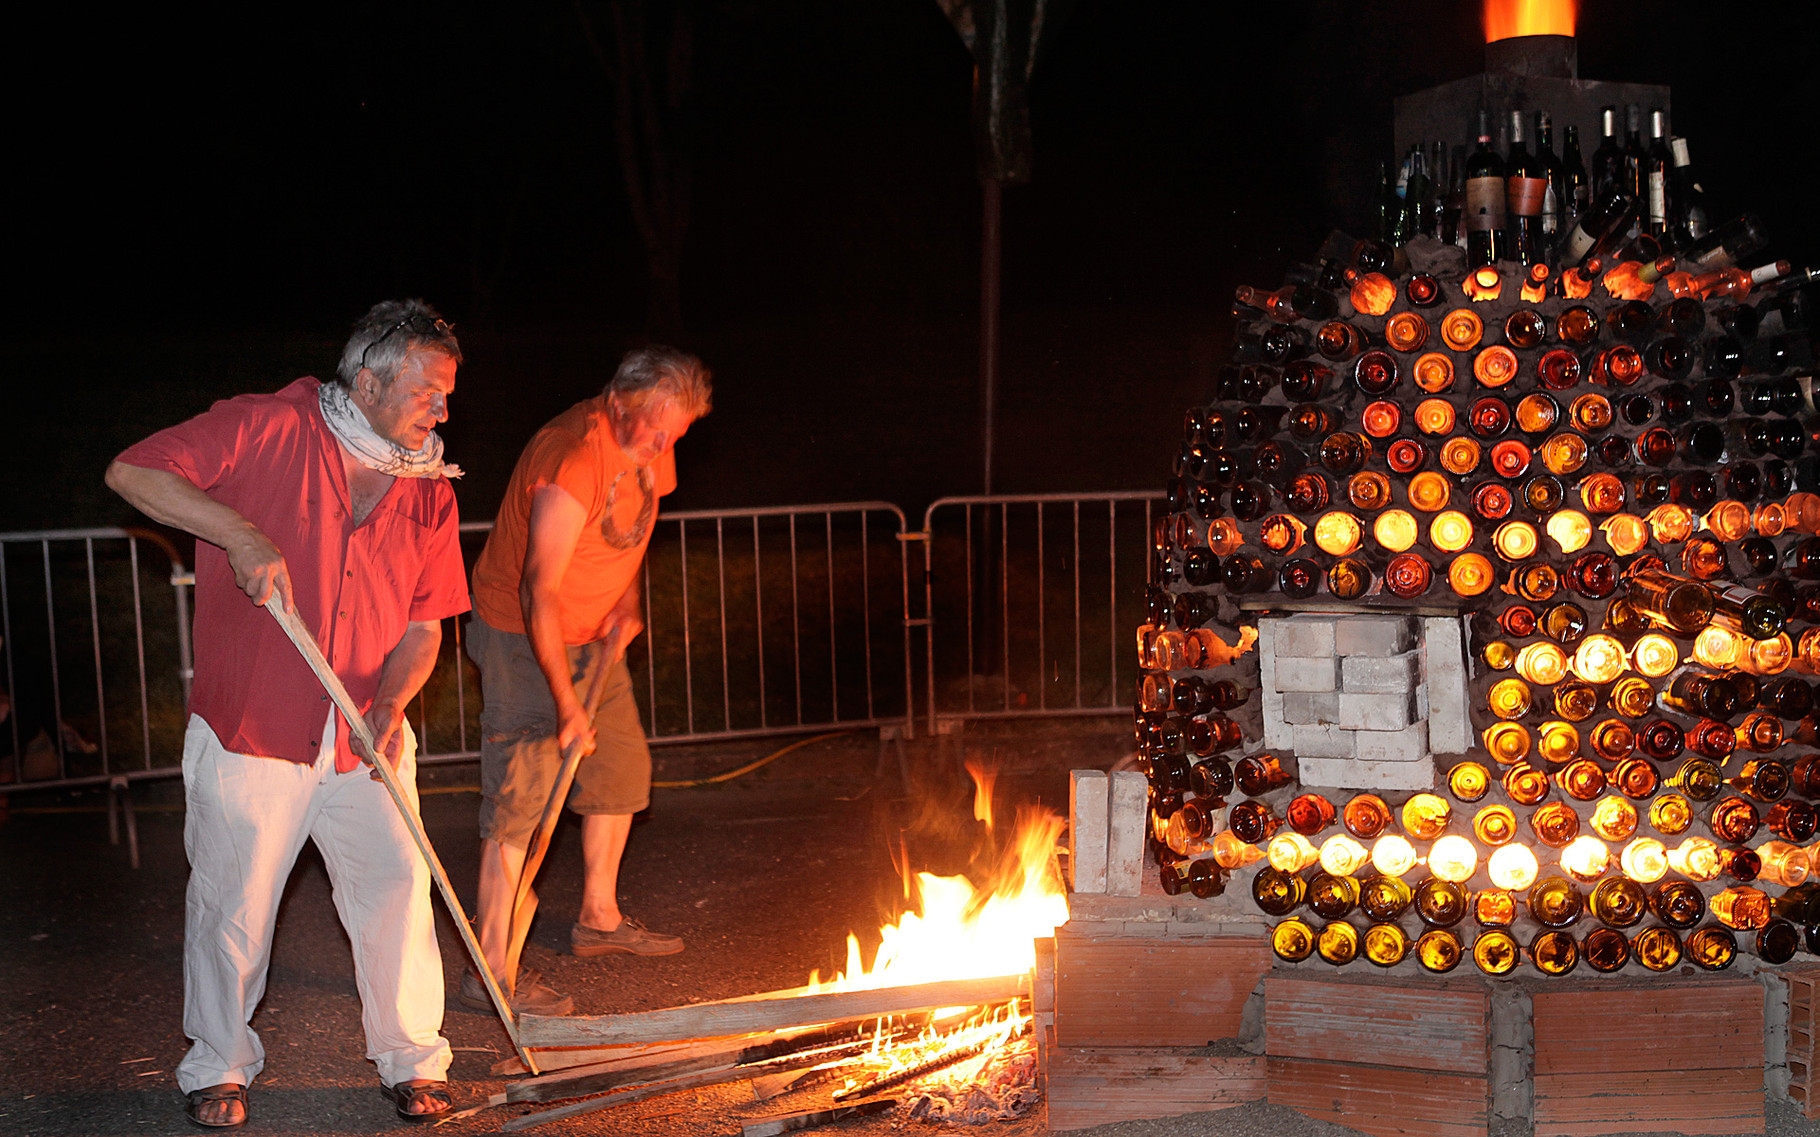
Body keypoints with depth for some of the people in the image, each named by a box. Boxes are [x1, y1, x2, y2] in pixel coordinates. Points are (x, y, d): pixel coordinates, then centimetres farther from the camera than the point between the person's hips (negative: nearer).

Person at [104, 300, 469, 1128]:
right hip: (249, 732, -3)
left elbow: (424, 624, 7)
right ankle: (218, 1067, 27)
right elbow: (132, 472, -12)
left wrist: (390, 702, -11)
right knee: (232, 906, 6)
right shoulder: (268, 428, -8)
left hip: (367, 740, 3)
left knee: (398, 889, -2)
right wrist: (241, 534, -22)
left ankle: (410, 1060, 16)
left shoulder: (428, 488, 6)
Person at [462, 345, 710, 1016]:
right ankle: (491, 971, -8)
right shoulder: (575, 461, -30)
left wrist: (627, 602, -1)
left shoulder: (648, 443, -2)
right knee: (521, 796, -12)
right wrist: (565, 702, -31)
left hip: (593, 635, 9)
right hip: (525, 635, -9)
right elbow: (539, 590, -31)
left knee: (622, 769, 15)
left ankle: (600, 919, 33)